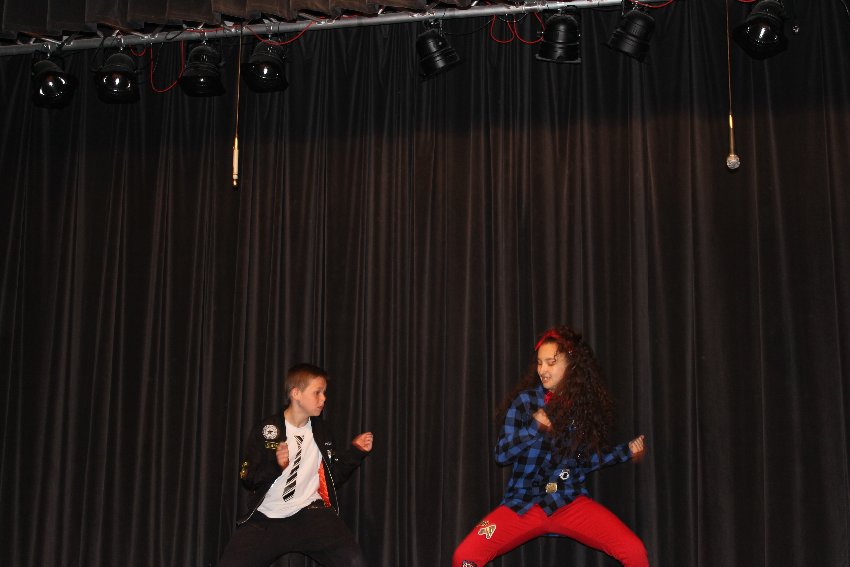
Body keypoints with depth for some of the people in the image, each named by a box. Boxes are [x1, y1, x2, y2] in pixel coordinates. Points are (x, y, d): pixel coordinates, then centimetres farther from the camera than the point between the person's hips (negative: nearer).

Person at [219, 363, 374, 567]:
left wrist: (355, 451, 3)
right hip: (266, 519, -1)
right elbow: (248, 479, -4)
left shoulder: (320, 431, 9)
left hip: (310, 514, 1)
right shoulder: (266, 430, -2)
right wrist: (275, 465, -22)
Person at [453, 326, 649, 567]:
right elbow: (501, 454, -6)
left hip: (570, 501, 1)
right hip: (524, 502, -1)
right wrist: (534, 427, -18)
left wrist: (627, 450, 4)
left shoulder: (586, 404, 3)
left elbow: (585, 460, 11)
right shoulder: (524, 400, -4)